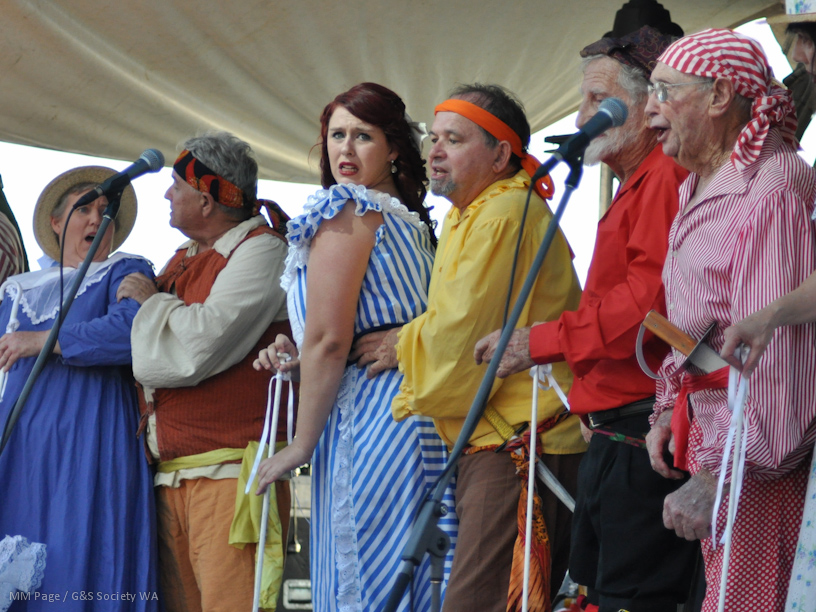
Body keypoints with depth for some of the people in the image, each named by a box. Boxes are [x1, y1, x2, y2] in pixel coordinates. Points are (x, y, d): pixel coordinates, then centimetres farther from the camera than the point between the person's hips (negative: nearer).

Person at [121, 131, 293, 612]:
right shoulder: (183, 261, 23)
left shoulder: (262, 249, -5)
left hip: (230, 475, -8)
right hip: (170, 476, 8)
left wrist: (151, 302, 0)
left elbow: (200, 343, -17)